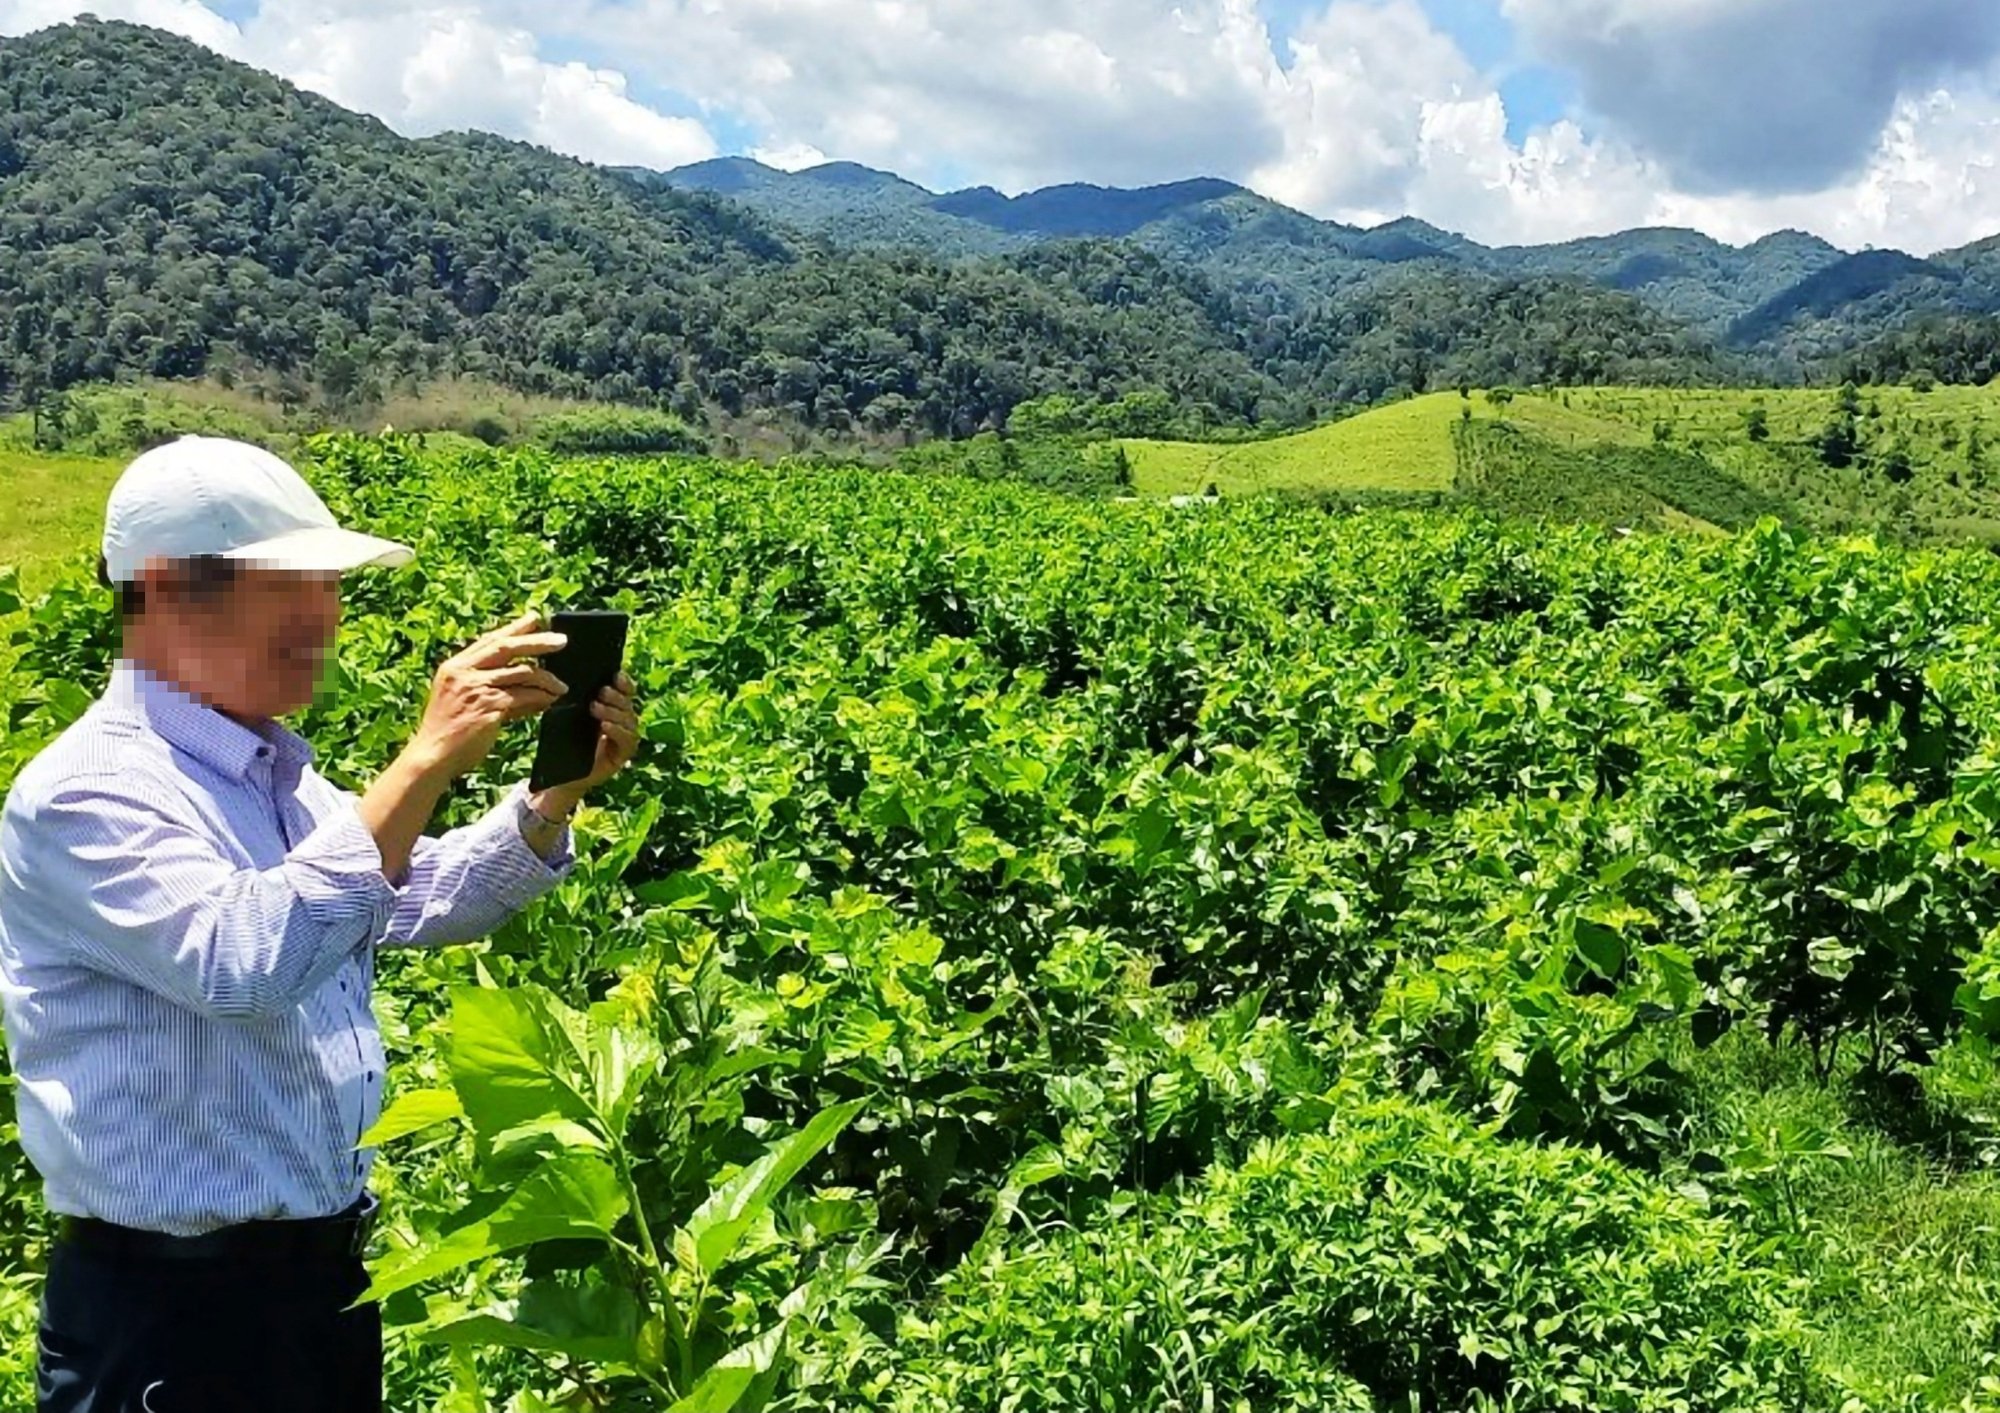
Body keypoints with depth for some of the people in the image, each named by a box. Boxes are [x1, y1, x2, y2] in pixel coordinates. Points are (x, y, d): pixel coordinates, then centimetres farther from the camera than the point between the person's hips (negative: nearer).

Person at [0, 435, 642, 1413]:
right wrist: (425, 761, -33)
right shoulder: (87, 792, -19)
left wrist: (559, 789, -3)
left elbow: (425, 901, 14)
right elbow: (245, 963, -34)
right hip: (169, 1309, -8)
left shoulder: (274, 776, 8)